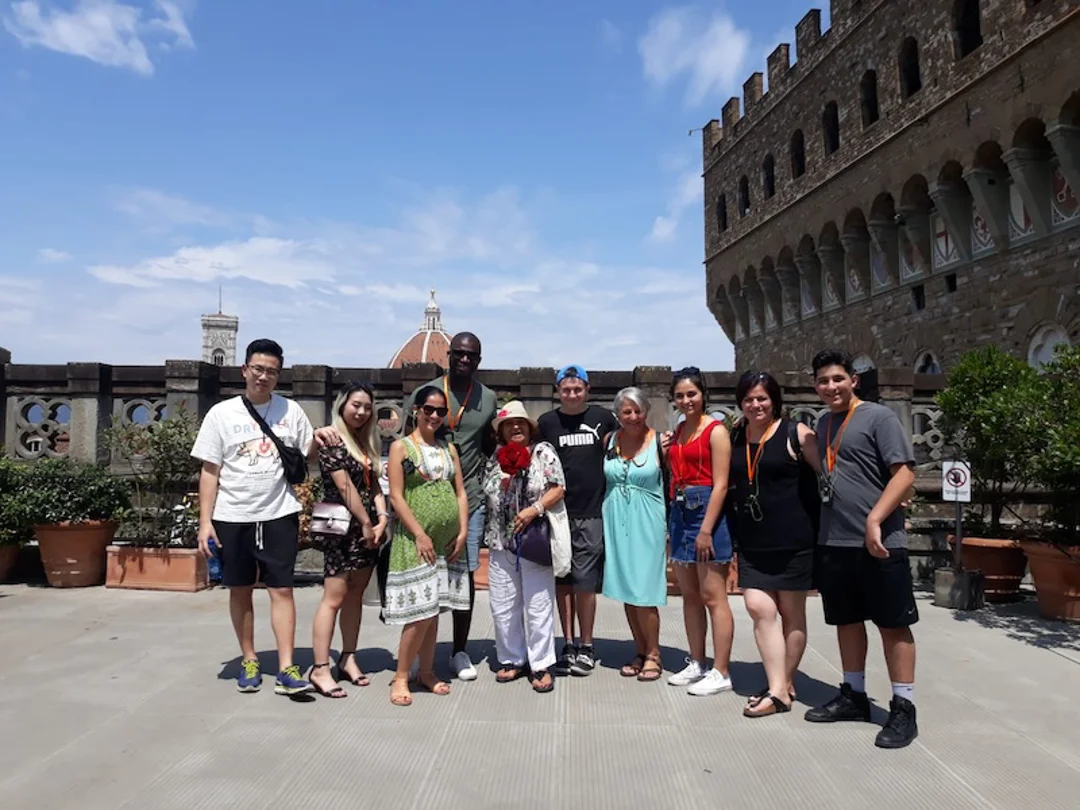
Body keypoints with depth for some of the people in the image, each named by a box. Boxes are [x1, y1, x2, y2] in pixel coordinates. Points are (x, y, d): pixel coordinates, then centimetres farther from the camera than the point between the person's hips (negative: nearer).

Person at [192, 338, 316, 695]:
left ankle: (286, 669, 2)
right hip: (232, 517, 0)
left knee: (281, 589, -1)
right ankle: (249, 661, 26)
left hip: (279, 514, 0)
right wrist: (205, 521, -5)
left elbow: (306, 457, 9)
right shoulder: (222, 413, 0)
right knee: (240, 590, 10)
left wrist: (318, 442, -13)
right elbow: (210, 471, 0)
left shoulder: (290, 410, 2)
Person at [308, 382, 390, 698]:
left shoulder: (366, 442, 15)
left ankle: (348, 659, 20)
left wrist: (382, 518, -2)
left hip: (366, 529, 7)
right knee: (334, 598, -6)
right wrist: (367, 523, -11)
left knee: (355, 595, 11)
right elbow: (345, 487, -13)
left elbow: (373, 484, 12)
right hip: (342, 527, -7)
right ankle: (320, 669, 0)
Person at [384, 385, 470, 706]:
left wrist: (462, 532, 1)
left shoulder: (449, 448, 13)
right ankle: (401, 677, 8)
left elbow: (461, 492, 11)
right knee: (420, 611, -7)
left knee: (434, 609, 11)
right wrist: (420, 535, -14)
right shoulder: (401, 446, -2)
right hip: (415, 539, -5)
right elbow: (396, 497, -9)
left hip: (448, 540, 5)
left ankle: (427, 672, 24)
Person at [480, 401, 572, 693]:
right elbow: (487, 494, 12)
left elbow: (558, 489, -7)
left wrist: (534, 509, -19)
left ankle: (540, 665, 13)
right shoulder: (496, 458, 10)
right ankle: (512, 659, 25)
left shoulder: (543, 452, -2)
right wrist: (506, 477, -5)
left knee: (538, 606, 1)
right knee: (503, 607, 10)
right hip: (501, 543, 5)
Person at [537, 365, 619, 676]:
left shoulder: (603, 417, 4)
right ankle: (568, 644, 21)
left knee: (585, 581, 0)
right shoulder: (547, 422, 5)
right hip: (558, 511, 2)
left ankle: (586, 647, 16)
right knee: (562, 580, 8)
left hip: (592, 512, -1)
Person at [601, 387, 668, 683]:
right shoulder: (609, 441, 5)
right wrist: (603, 522, 9)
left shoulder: (659, 441, -6)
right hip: (616, 523, 4)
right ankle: (640, 651, 24)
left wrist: (670, 528, -7)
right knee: (625, 590, 10)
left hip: (647, 523, -4)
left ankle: (653, 654, 15)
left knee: (643, 592, -3)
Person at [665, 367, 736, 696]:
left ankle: (720, 673, 6)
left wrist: (706, 529, -17)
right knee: (689, 595, 13)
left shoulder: (715, 430, -8)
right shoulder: (678, 430, 14)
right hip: (680, 512, 8)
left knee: (712, 597, -3)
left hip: (707, 511, -8)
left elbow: (720, 484, -14)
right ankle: (696, 664, 25)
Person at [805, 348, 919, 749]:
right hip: (833, 543, 7)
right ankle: (853, 696, 29)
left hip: (879, 543, -7)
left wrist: (874, 520, -21)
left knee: (893, 624, 3)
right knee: (847, 621, 15)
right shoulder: (823, 424, 14)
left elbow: (905, 473, -15)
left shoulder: (878, 417, -7)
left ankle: (903, 709, 14)